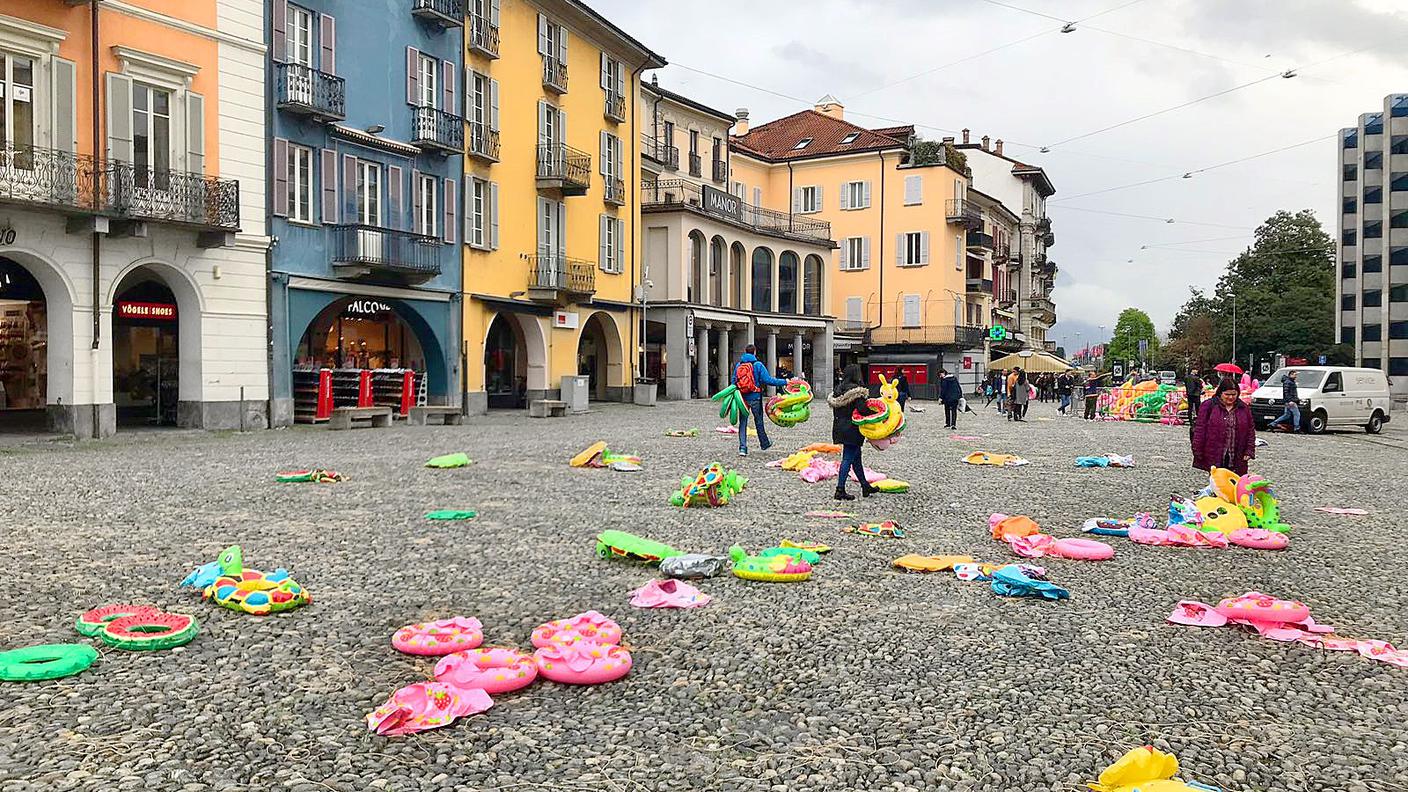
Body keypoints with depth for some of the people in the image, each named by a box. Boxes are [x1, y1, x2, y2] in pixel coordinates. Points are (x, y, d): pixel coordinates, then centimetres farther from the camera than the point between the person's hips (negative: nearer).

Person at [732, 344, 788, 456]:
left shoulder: (738, 365, 3)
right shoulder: (758, 365, -8)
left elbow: (733, 382, 4)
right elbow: (768, 380, -14)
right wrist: (784, 382, -8)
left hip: (742, 398, 2)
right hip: (755, 398, -2)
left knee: (743, 423, 6)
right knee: (759, 422, 14)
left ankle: (742, 447, -4)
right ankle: (764, 444, 30)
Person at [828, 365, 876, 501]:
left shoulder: (838, 389, 8)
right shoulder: (856, 390, -16)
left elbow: (834, 406, 12)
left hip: (840, 427, 9)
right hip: (852, 428, -9)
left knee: (856, 457, 18)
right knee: (848, 458, -3)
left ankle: (865, 486, 28)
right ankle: (840, 490, -3)